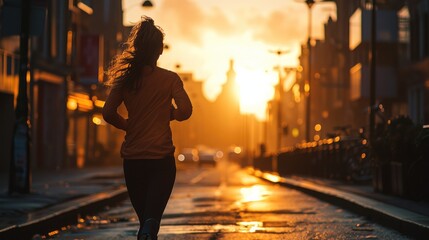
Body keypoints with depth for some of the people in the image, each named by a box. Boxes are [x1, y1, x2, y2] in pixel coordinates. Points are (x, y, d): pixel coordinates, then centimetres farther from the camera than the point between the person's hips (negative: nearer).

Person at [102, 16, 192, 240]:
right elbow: (185, 111, -12)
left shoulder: (125, 78, 1)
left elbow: (108, 113, -4)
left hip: (132, 157, 3)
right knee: (153, 214, -6)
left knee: (143, 216, 17)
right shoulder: (170, 78, -4)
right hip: (161, 157, -2)